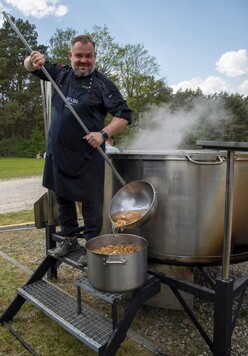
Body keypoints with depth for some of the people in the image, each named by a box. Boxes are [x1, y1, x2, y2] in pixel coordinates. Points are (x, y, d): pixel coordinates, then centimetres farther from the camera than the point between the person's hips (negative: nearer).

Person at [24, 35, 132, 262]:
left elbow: (124, 115, -10)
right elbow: (29, 66, 18)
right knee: (63, 198, 16)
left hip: (87, 156, -5)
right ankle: (70, 240, 35)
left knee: (91, 203, 1)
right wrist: (34, 60, -7)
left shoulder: (102, 83, -6)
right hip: (57, 152, 6)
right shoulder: (61, 73, 8)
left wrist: (104, 134, -24)